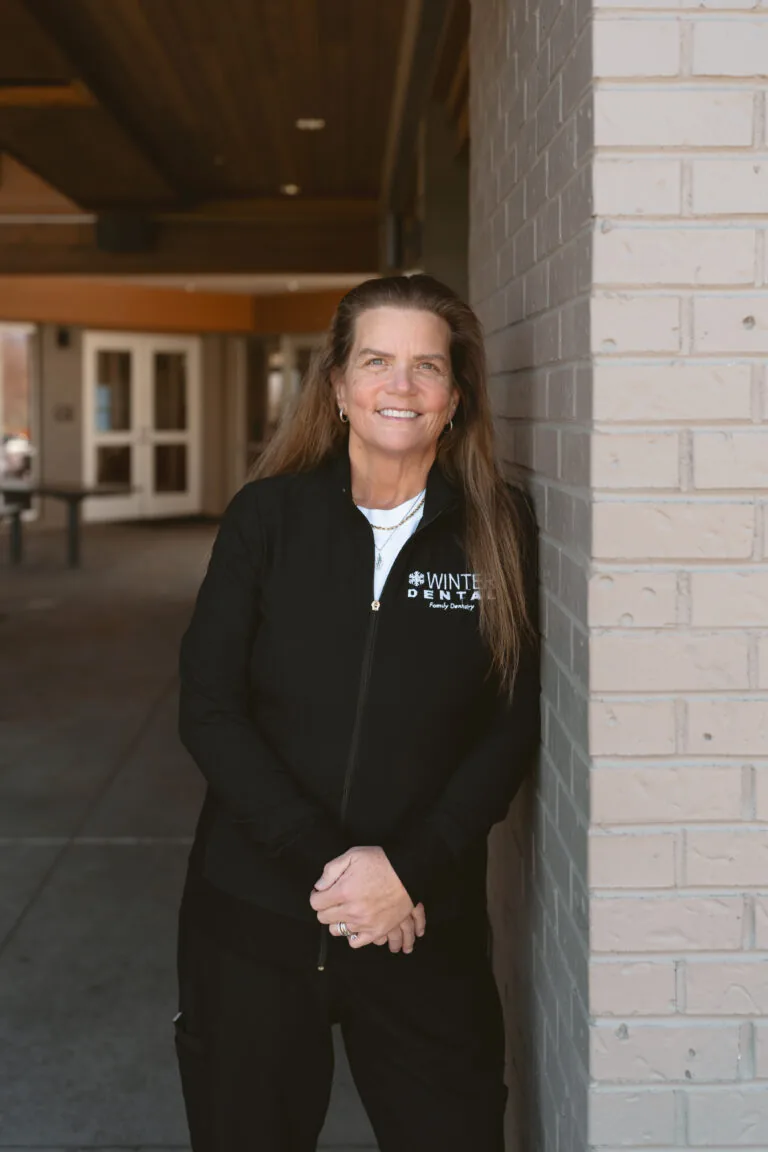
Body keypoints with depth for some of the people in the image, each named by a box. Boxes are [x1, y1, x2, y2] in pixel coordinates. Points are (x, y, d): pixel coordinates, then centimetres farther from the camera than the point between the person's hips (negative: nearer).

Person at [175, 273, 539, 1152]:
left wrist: (409, 868, -13)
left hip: (425, 922, 0)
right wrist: (321, 860, -14)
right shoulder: (269, 515, -3)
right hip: (255, 913, 0)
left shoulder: (496, 533, -1)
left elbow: (511, 727, -2)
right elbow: (208, 710, -6)